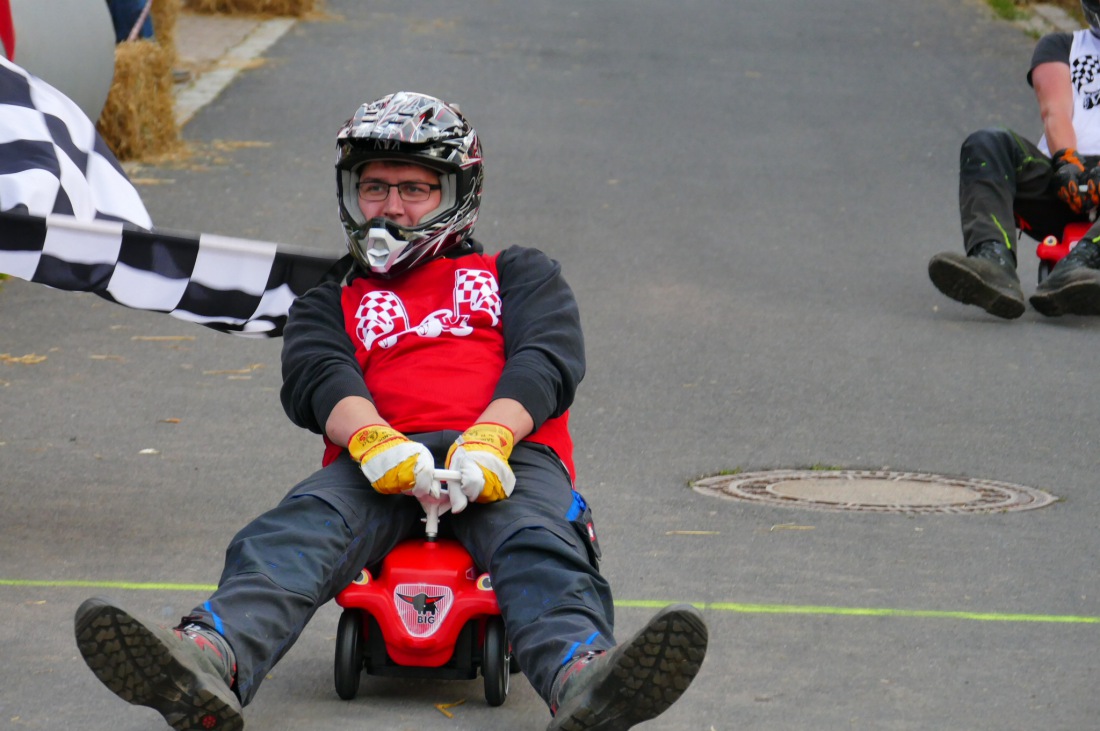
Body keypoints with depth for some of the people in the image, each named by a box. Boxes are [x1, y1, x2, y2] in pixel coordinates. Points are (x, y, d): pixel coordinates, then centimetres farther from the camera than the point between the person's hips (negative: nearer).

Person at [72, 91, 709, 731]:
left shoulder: (519, 275, 31)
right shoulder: (333, 302, 33)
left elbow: (547, 360, 9)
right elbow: (317, 378, 9)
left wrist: (488, 439, -16)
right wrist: (371, 438, -19)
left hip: (508, 455, -1)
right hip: (381, 468, 1)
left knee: (540, 546, -37)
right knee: (299, 530, -34)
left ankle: (581, 678, -71)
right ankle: (209, 660, -65)